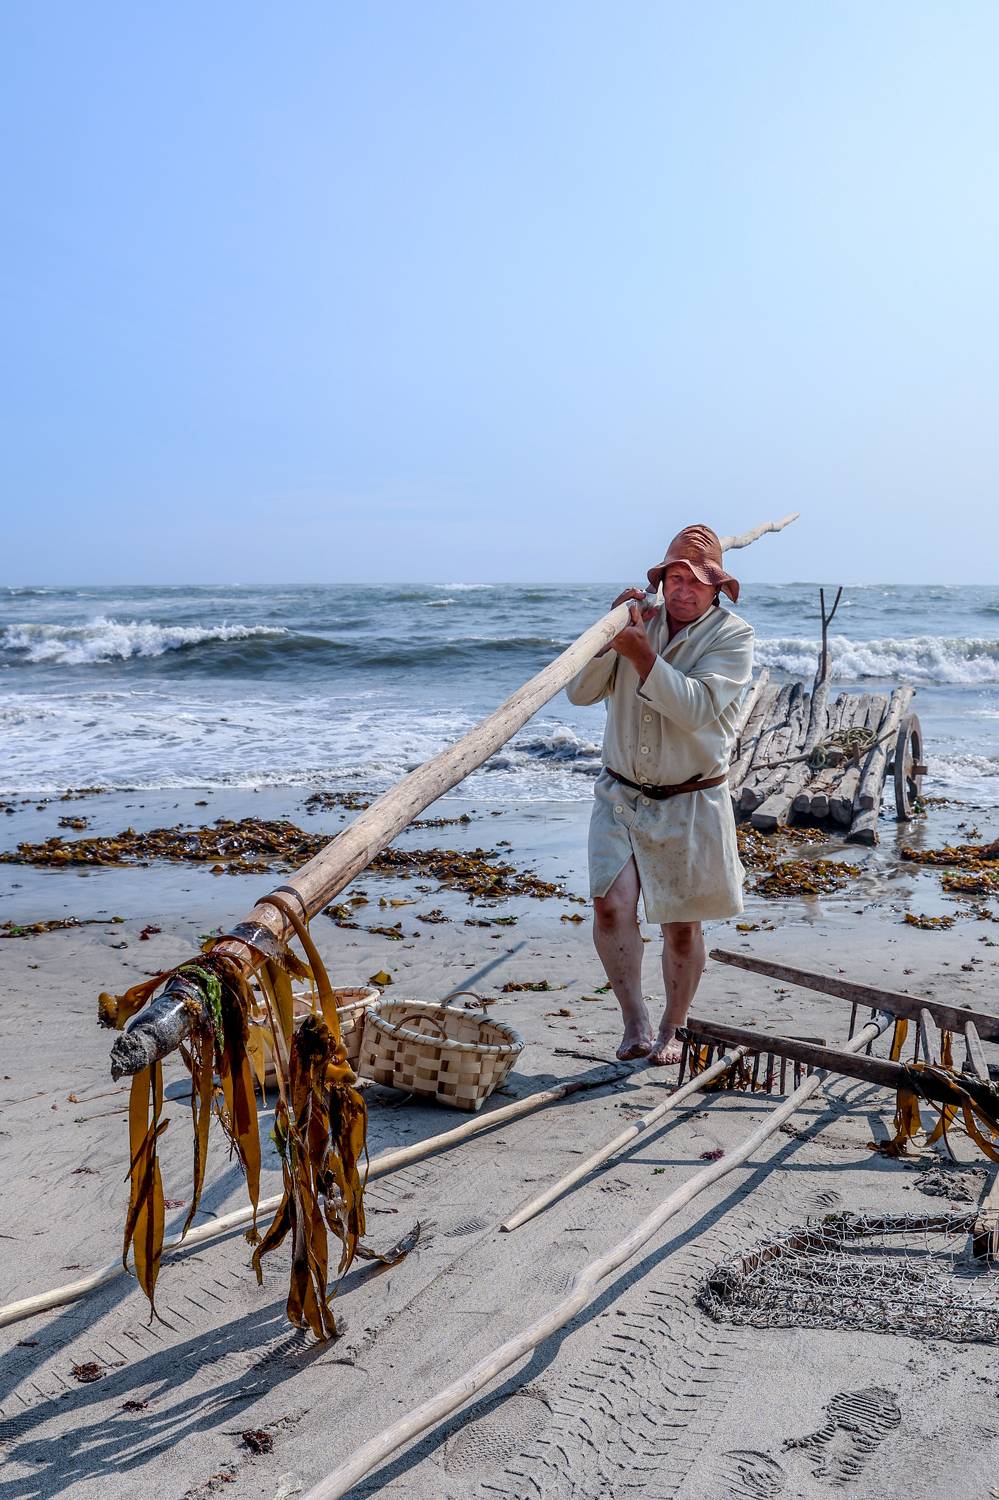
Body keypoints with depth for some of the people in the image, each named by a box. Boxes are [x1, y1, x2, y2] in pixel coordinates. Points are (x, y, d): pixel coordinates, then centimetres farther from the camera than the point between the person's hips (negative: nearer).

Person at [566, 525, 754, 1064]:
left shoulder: (732, 636, -7)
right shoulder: (638, 620, 4)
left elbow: (695, 708, -22)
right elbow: (580, 693, -3)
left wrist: (642, 655, -29)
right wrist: (611, 635, -16)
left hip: (690, 803, -2)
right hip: (621, 795, 2)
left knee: (682, 924, 6)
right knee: (611, 905, -13)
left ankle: (671, 1028, 26)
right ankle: (636, 1022, 1)